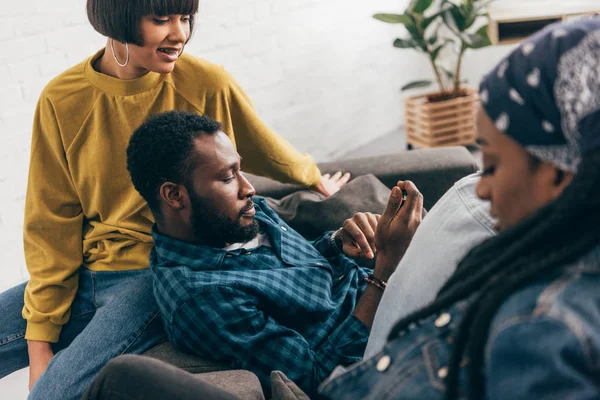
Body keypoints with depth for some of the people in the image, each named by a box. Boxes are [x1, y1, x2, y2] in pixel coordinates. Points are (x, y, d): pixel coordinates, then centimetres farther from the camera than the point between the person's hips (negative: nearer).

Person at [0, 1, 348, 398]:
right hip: (83, 275, 3)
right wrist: (39, 340, -4)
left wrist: (315, 178, 33)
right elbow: (51, 224, 0)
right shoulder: (62, 100, -3)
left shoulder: (207, 84, -7)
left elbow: (268, 151, 14)